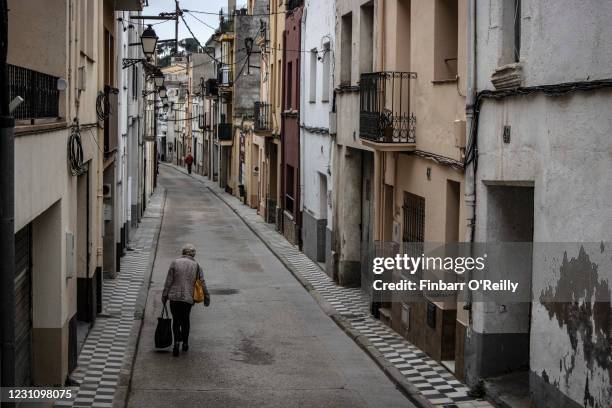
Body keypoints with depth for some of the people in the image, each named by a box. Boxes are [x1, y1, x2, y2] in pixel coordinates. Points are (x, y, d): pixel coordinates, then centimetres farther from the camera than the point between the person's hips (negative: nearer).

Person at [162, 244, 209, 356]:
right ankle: (185, 343, 23)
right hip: (188, 297, 1)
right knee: (185, 320, 18)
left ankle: (177, 341, -13)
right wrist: (206, 295, 15)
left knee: (176, 320, 6)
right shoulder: (196, 265, 2)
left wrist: (164, 295, 4)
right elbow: (202, 282, 3)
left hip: (174, 296, -1)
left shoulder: (175, 262, -2)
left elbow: (168, 281, -2)